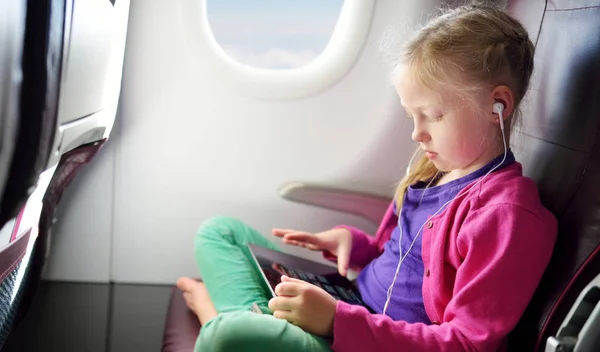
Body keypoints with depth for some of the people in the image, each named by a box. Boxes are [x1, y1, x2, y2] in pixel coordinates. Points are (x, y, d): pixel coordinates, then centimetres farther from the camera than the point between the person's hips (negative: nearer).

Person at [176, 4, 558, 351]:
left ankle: (220, 316, -3)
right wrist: (352, 242, 0)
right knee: (218, 231, 14)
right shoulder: (438, 168, 8)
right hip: (352, 305, 9)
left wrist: (337, 321, -29)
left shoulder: (510, 213, -19)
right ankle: (259, 314, -7)